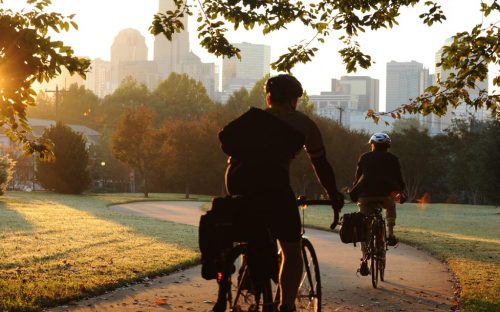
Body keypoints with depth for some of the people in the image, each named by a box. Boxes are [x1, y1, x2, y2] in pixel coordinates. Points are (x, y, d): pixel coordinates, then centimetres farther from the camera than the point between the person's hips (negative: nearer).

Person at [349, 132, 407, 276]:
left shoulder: (364, 157, 17)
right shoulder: (392, 159, 13)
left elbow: (357, 177, 20)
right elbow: (398, 178, 17)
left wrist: (354, 193, 33)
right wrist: (402, 193, 32)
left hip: (365, 195, 1)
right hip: (384, 194, -1)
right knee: (391, 207, 36)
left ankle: (364, 260, -2)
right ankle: (390, 234, 17)